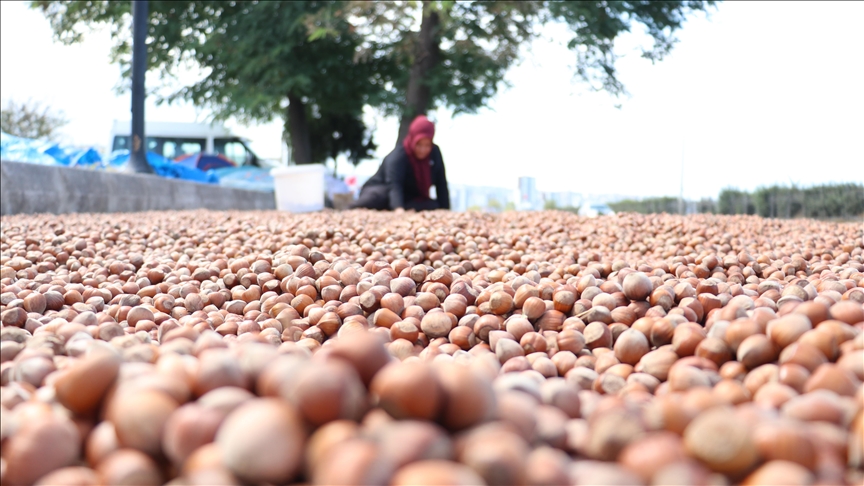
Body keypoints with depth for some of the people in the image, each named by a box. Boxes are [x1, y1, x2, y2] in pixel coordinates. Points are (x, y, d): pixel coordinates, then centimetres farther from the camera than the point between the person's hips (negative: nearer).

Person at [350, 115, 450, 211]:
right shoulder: (397, 157, -25)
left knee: (434, 206, -29)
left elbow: (441, 184, -5)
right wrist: (398, 208, -61)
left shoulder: (435, 153, -7)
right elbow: (394, 186, -42)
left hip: (411, 200, 5)